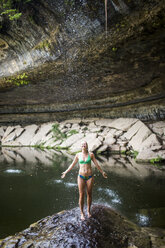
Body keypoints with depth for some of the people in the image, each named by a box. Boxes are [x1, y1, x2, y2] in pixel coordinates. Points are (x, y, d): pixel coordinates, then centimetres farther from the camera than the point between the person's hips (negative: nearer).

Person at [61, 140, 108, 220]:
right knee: (81, 195, 1)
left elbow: (96, 164, 3)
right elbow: (72, 164, 8)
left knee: (89, 194, 12)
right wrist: (66, 172, 11)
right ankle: (82, 213, 19)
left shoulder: (91, 154, -5)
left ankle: (88, 210, 33)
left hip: (90, 177, 0)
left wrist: (102, 172, 9)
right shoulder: (78, 155, -3)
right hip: (81, 177, 0)